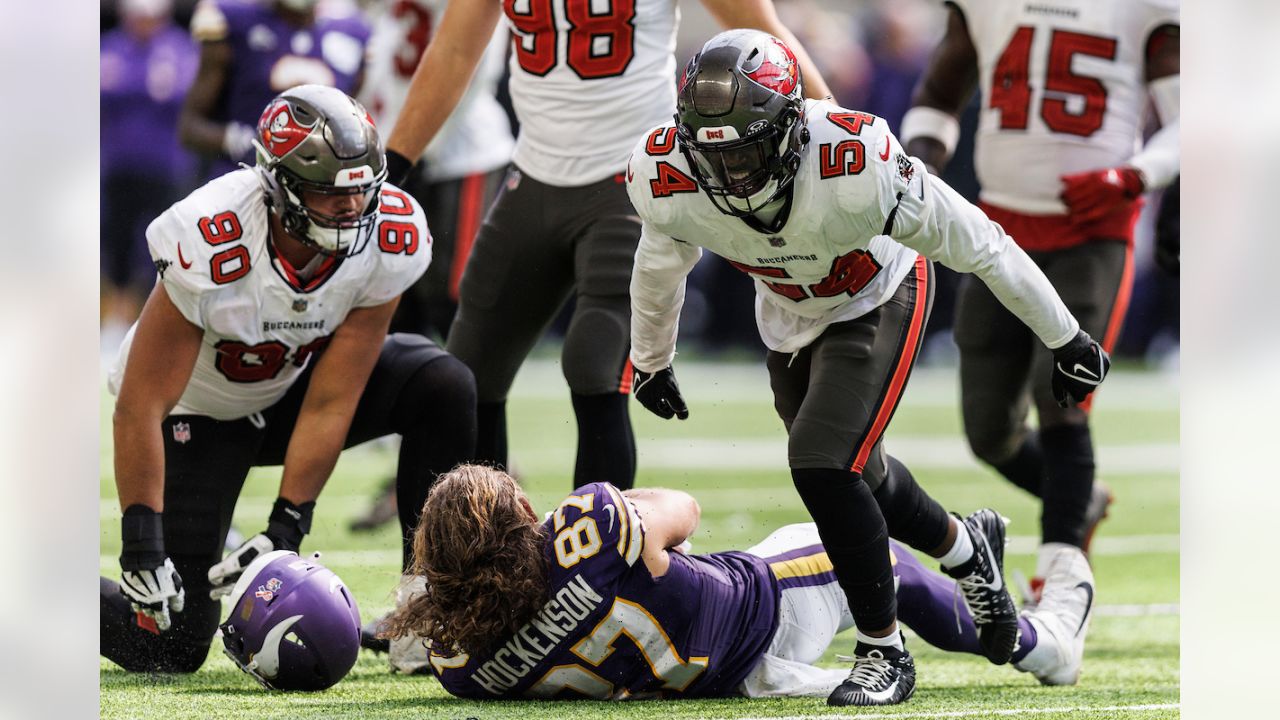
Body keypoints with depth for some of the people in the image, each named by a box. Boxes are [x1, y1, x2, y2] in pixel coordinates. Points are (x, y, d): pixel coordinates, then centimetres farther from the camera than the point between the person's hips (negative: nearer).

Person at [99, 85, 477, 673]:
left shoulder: (390, 241, -25)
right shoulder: (209, 248, -36)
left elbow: (329, 405, -20)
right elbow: (139, 406, -30)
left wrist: (286, 529, -23)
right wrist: (141, 549, -31)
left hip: (290, 390, 4)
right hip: (198, 413, -4)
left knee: (444, 389, -22)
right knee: (172, 650, -12)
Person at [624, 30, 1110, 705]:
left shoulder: (854, 165, -40)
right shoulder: (665, 179, -28)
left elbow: (977, 244, -26)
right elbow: (660, 266, -1)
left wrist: (1065, 339, -15)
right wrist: (650, 363, 16)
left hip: (875, 301, -5)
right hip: (788, 316, 5)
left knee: (822, 464, -21)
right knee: (855, 476, 18)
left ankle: (883, 653, -3)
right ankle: (966, 548, 49)